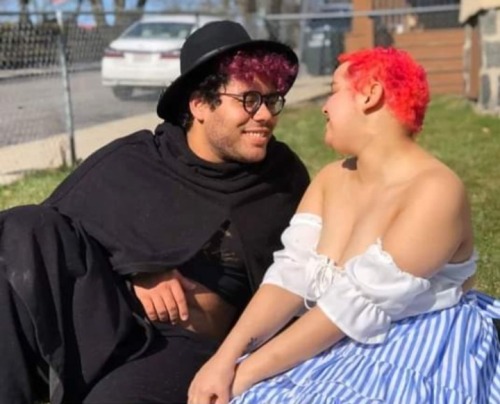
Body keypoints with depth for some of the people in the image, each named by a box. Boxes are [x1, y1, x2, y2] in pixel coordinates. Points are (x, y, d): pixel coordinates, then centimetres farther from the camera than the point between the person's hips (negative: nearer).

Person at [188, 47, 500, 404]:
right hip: (331, 347, 6)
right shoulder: (331, 179, 6)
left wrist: (249, 372, -20)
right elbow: (292, 273, -5)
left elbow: (357, 304, -22)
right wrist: (227, 356, -19)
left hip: (414, 364, -6)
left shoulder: (435, 191, -18)